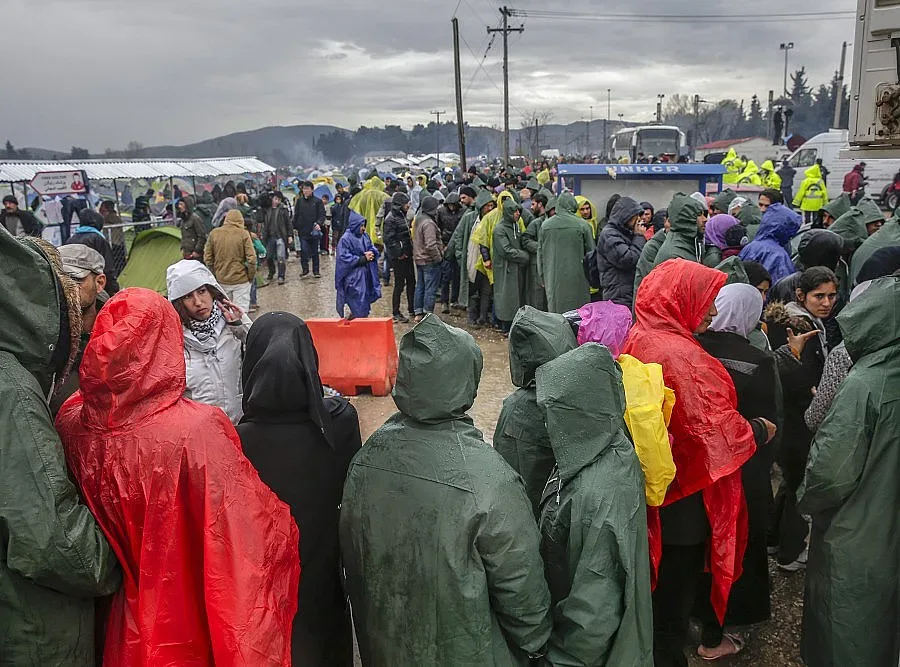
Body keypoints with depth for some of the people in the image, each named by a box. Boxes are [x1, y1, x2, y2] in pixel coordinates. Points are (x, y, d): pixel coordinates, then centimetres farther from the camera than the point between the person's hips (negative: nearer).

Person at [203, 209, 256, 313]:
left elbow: (207, 258, 3)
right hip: (241, 280, -4)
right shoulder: (243, 234, -10)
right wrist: (251, 276, 0)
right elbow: (251, 258, -13)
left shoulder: (214, 233, 1)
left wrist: (214, 274, 14)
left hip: (221, 280, 4)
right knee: (241, 311, -1)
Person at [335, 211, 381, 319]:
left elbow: (373, 249, 16)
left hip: (366, 274, 7)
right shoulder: (345, 239, -12)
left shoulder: (364, 236, 8)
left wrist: (371, 253, -9)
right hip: (354, 277, -7)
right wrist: (363, 259, -16)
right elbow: (344, 258, -15)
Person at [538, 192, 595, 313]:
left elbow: (540, 254, 9)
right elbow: (591, 252, -1)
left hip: (553, 280, 3)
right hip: (577, 279, -2)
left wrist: (542, 277, 19)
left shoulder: (545, 225, 2)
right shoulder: (582, 225, -6)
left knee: (555, 311, 8)